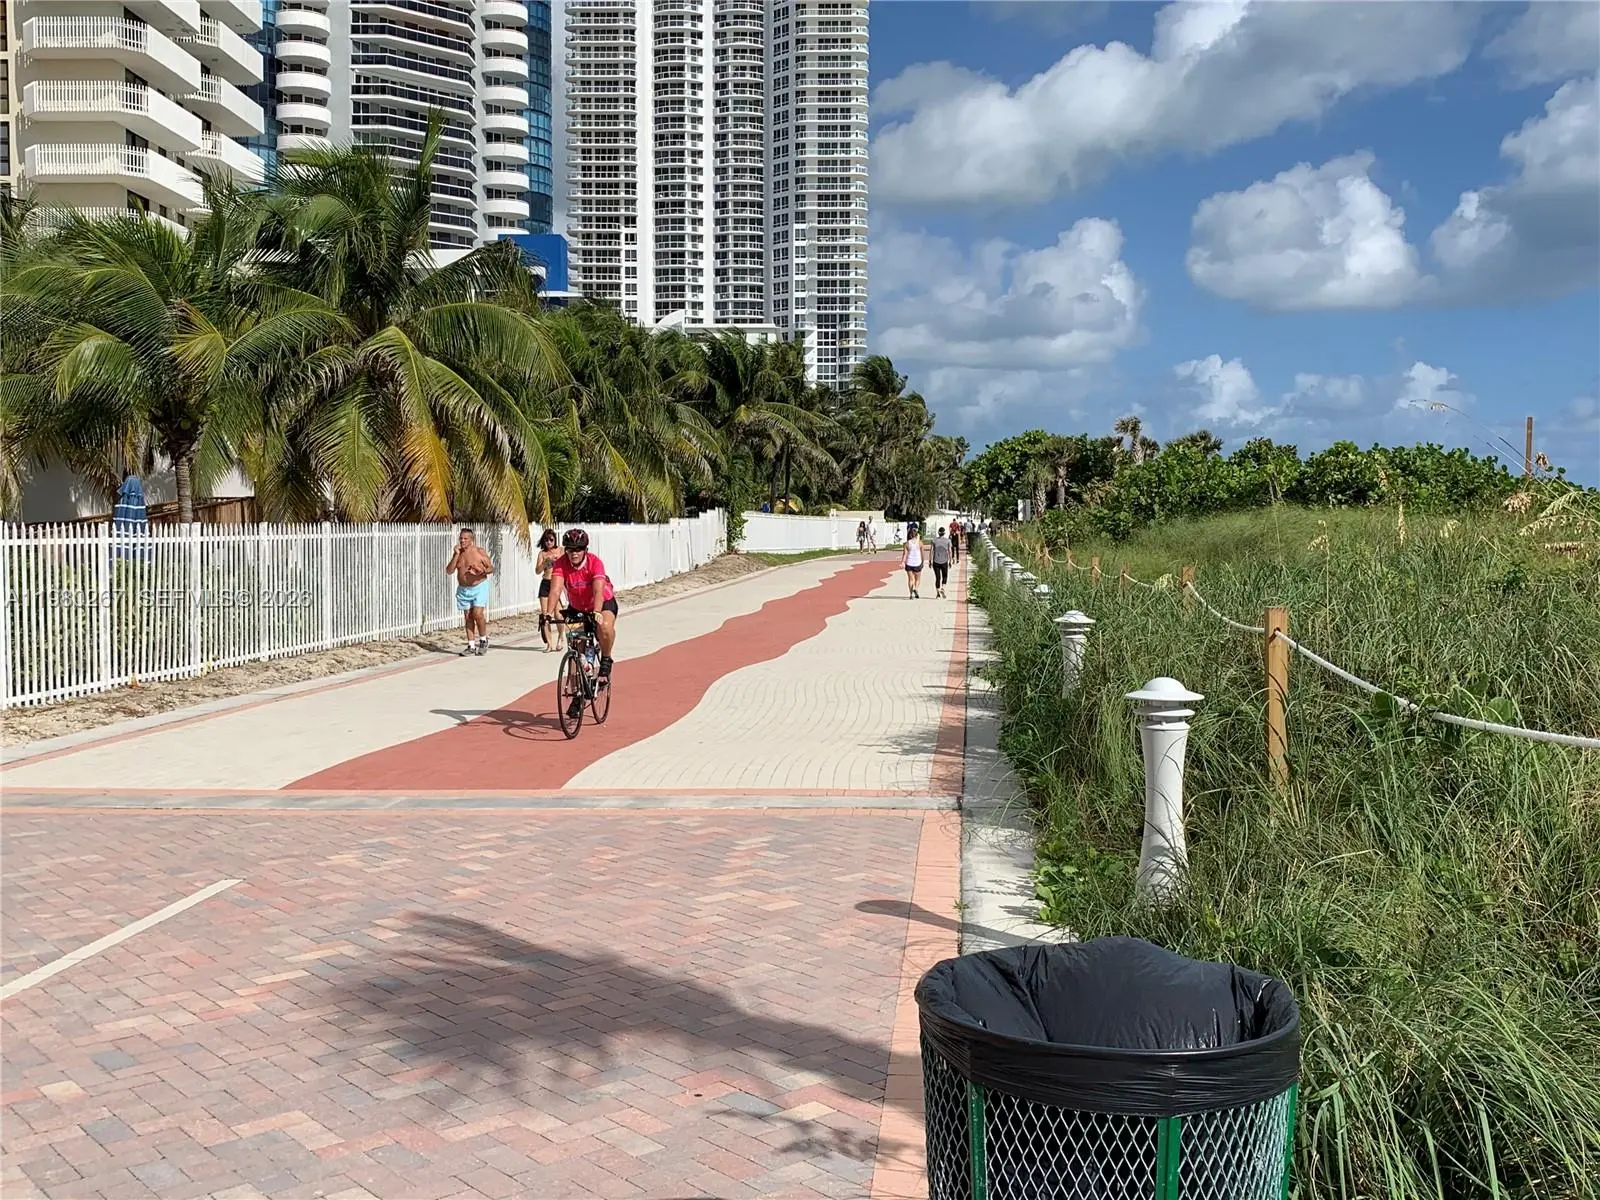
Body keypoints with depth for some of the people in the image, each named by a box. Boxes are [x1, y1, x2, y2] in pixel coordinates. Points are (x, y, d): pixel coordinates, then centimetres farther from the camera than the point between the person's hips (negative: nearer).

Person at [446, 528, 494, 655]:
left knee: (478, 614, -16)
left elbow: (491, 568, -1)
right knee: (468, 617, 5)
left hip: (479, 587, -4)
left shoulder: (480, 551, -5)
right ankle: (471, 646, 9)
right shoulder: (458, 554, 7)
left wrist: (482, 571, -22)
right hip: (463, 589, 5)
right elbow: (449, 571, -1)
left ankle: (484, 640, 4)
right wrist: (456, 555, -9)